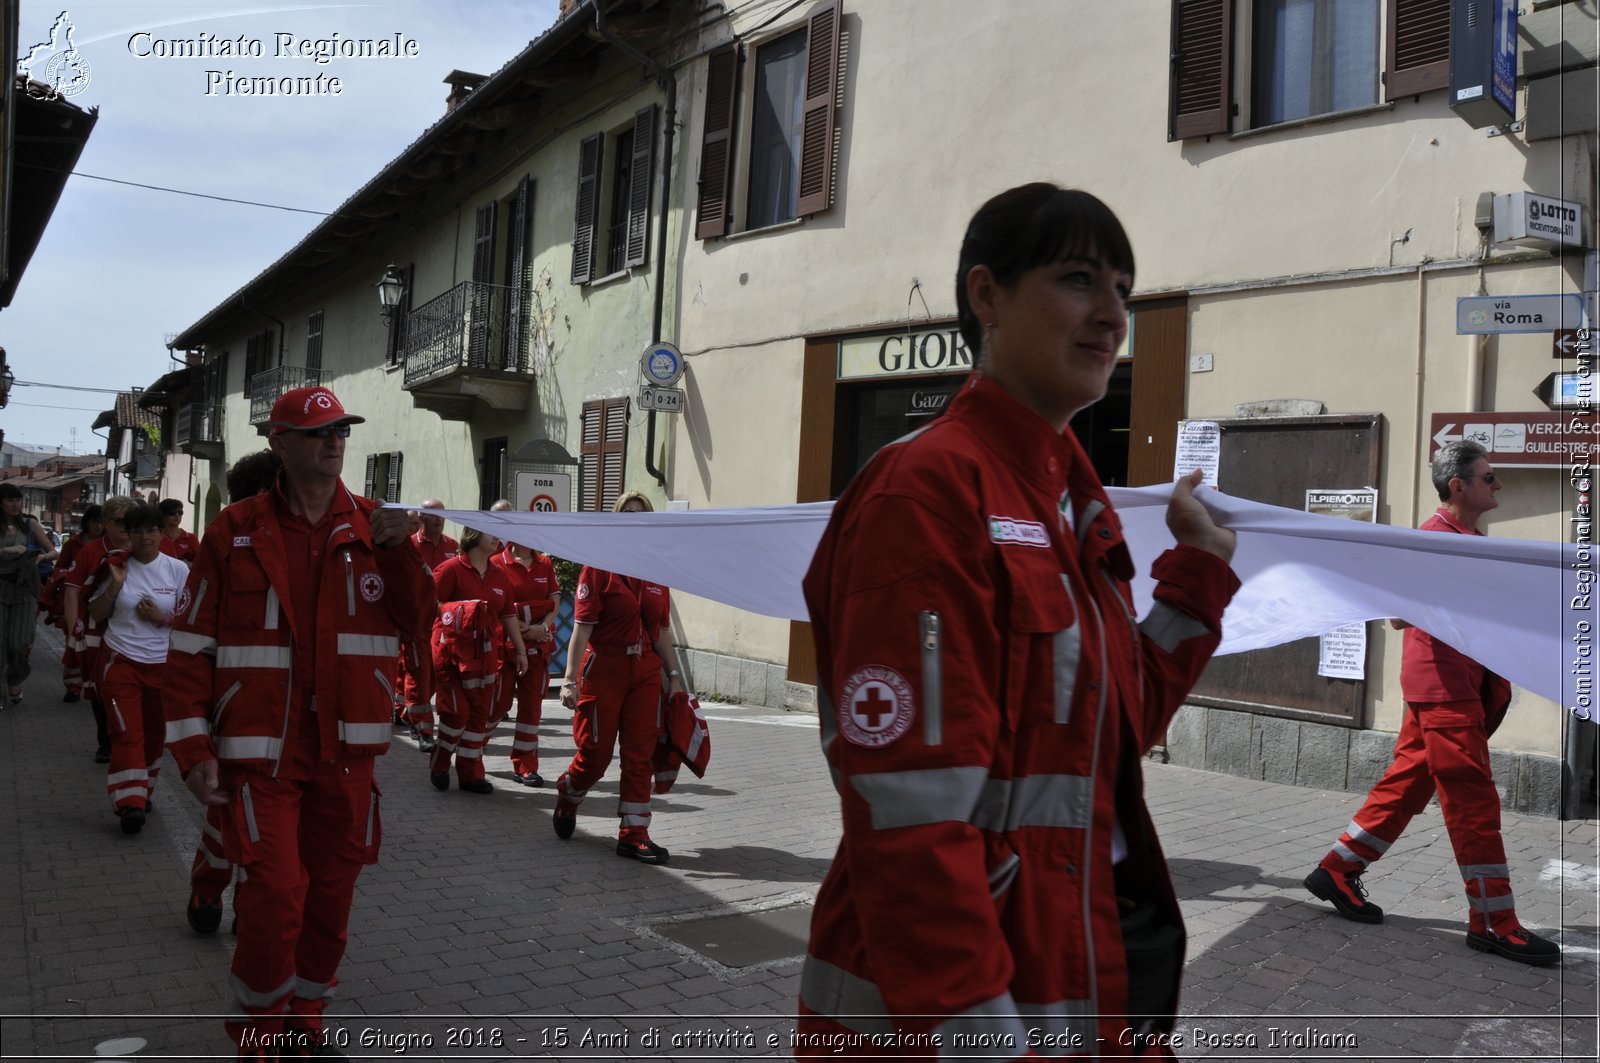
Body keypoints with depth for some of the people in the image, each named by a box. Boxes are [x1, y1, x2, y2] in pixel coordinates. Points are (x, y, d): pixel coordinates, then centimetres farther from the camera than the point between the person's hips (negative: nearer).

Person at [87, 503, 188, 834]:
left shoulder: (177, 570, -1)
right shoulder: (118, 567, 2)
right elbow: (96, 615, 5)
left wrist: (162, 618, -16)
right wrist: (115, 585, -9)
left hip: (163, 665, 1)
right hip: (120, 661, -1)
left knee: (154, 734, 11)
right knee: (127, 733, -9)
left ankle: (142, 793, 29)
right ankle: (130, 802, -10)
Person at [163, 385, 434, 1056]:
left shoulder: (372, 529, 5)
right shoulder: (235, 533, -2)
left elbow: (418, 622, -1)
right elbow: (191, 647, -1)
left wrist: (397, 549, -15)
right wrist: (193, 748, -7)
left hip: (345, 755, 3)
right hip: (259, 752, -3)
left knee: (331, 901, 12)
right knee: (274, 898, -8)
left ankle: (302, 1028, 33)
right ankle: (257, 1033, 17)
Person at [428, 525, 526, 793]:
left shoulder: (499, 576, 12)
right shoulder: (451, 569, -7)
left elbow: (509, 615, 15)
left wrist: (521, 650, 15)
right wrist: (455, 610, -25)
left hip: (484, 652, 6)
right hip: (452, 650, -6)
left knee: (480, 713, 7)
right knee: (457, 711, -7)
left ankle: (471, 773, 17)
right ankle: (439, 764, 17)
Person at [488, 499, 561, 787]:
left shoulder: (544, 564, 9)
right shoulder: (497, 564, -3)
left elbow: (555, 602, 6)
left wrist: (542, 627, -12)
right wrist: (519, 628, -17)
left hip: (539, 644, 4)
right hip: (505, 643, -4)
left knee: (532, 705, 5)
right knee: (498, 703, 1)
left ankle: (525, 765, 14)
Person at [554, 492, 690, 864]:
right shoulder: (599, 565, -7)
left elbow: (662, 630, 12)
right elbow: (582, 626, -12)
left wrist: (674, 675, 9)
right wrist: (570, 679, -17)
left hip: (645, 672, 5)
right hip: (603, 668, -4)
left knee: (641, 754, 3)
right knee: (595, 752, 4)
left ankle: (634, 834, 11)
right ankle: (567, 796, 35)